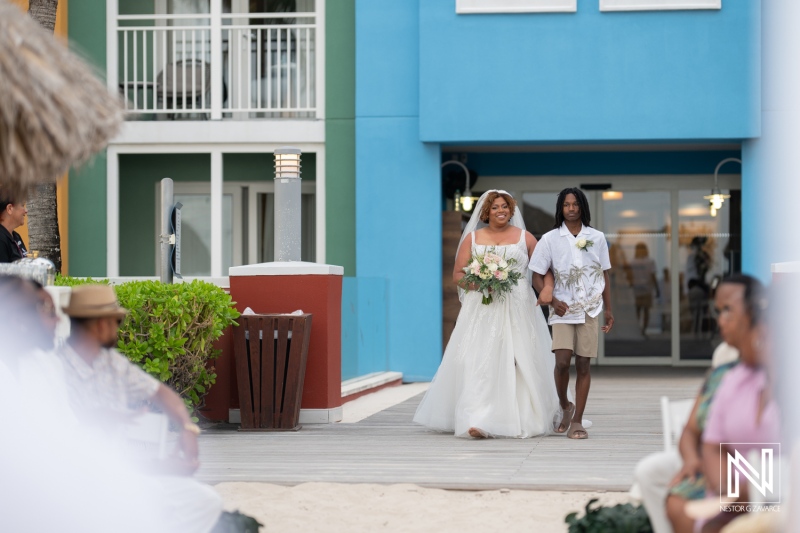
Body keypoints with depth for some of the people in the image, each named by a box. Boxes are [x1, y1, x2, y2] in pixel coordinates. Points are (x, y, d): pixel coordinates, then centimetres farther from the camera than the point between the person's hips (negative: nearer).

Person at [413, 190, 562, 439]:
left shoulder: (525, 238, 11)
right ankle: (477, 421, -19)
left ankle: (524, 419, 7)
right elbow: (458, 275, 8)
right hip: (482, 310, 0)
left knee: (519, 361, -3)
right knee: (479, 360, -12)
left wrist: (547, 287, -15)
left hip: (517, 310, 0)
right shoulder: (473, 238, 12)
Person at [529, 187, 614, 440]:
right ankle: (565, 407, 12)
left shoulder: (597, 238, 6)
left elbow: (604, 276, 12)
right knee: (562, 361, -14)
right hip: (563, 309, -1)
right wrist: (553, 301, -12)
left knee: (583, 364, -1)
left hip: (589, 308, 1)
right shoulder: (550, 239, 0)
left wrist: (608, 310, 9)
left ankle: (576, 421, 3)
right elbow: (537, 277, 2)